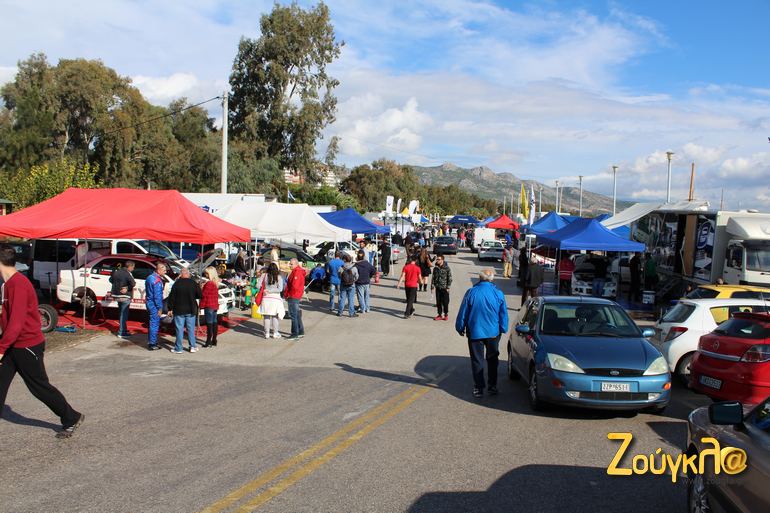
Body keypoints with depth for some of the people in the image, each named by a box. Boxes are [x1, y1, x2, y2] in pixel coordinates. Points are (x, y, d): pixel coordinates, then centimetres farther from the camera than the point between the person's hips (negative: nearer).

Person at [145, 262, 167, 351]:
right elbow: (157, 296, -20)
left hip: (149, 302, 10)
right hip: (154, 304, -10)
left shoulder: (150, 277, 13)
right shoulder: (157, 280, -19)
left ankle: (150, 342, 25)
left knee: (152, 323, 18)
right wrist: (160, 308, -16)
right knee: (155, 324, -4)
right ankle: (152, 344, -1)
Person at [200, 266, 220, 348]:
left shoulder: (209, 283, -16)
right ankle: (214, 341, 16)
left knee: (209, 324, -7)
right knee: (214, 323, 11)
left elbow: (203, 294, -16)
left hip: (209, 306, -9)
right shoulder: (216, 283, 12)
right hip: (215, 305, 9)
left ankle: (209, 342, -6)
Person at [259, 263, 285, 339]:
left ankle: (267, 333, 12)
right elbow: (280, 289, -12)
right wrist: (270, 291, -8)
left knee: (266, 316, 8)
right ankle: (275, 333, 13)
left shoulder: (264, 275, -2)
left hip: (266, 298, 1)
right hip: (275, 298, -1)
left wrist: (267, 291, 7)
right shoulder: (279, 277, -6)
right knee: (275, 316, 9)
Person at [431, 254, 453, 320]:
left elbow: (450, 278, -5)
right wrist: (432, 286, 4)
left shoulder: (447, 268, -7)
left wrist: (448, 287, -10)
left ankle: (446, 314, 17)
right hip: (438, 288, 4)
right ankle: (440, 315, 17)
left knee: (445, 302, 2)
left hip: (444, 288, -4)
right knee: (438, 302, 7)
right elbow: (433, 278, 10)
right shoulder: (435, 268, 6)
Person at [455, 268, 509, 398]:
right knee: (492, 360, 16)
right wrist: (503, 329, 15)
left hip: (475, 332, -1)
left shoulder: (471, 292, -11)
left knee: (477, 360, 8)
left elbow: (463, 313, -4)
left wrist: (460, 328, 9)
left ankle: (478, 388, 9)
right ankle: (492, 387, 20)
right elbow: (504, 314, 1)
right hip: (493, 333, 1)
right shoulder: (498, 294, -8)